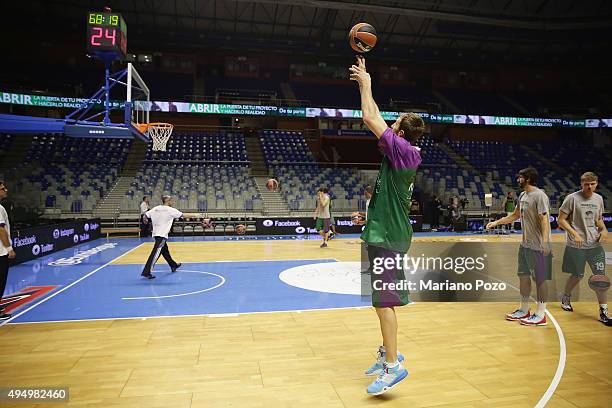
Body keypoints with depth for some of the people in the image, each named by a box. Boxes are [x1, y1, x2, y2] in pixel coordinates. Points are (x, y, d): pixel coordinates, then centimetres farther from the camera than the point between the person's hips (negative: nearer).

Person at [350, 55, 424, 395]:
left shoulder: (404, 150, -14)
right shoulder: (403, 152, 10)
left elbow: (370, 118, -16)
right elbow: (375, 118, 19)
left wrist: (366, 83, -2)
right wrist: (363, 81, 23)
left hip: (388, 237, -10)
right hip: (386, 234, 10)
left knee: (384, 301, -6)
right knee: (384, 299, 17)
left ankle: (393, 365, 3)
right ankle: (388, 351, 30)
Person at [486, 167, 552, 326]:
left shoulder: (539, 196, -16)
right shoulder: (522, 195, 12)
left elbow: (545, 220, -21)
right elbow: (515, 215, 23)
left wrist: (545, 242, -27)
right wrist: (496, 223, 19)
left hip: (538, 246, -9)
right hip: (525, 244, 9)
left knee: (540, 279, 0)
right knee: (523, 276, 14)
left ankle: (540, 315, 9)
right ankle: (524, 310, 25)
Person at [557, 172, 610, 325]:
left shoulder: (598, 199, 9)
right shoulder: (572, 198, -9)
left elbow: (599, 219, 21)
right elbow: (561, 220, -9)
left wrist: (604, 230, 1)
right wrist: (574, 233, -20)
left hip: (595, 244, 4)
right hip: (576, 246, -4)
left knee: (600, 276, -2)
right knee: (577, 276, 8)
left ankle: (603, 312, 7)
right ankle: (566, 298, 36)